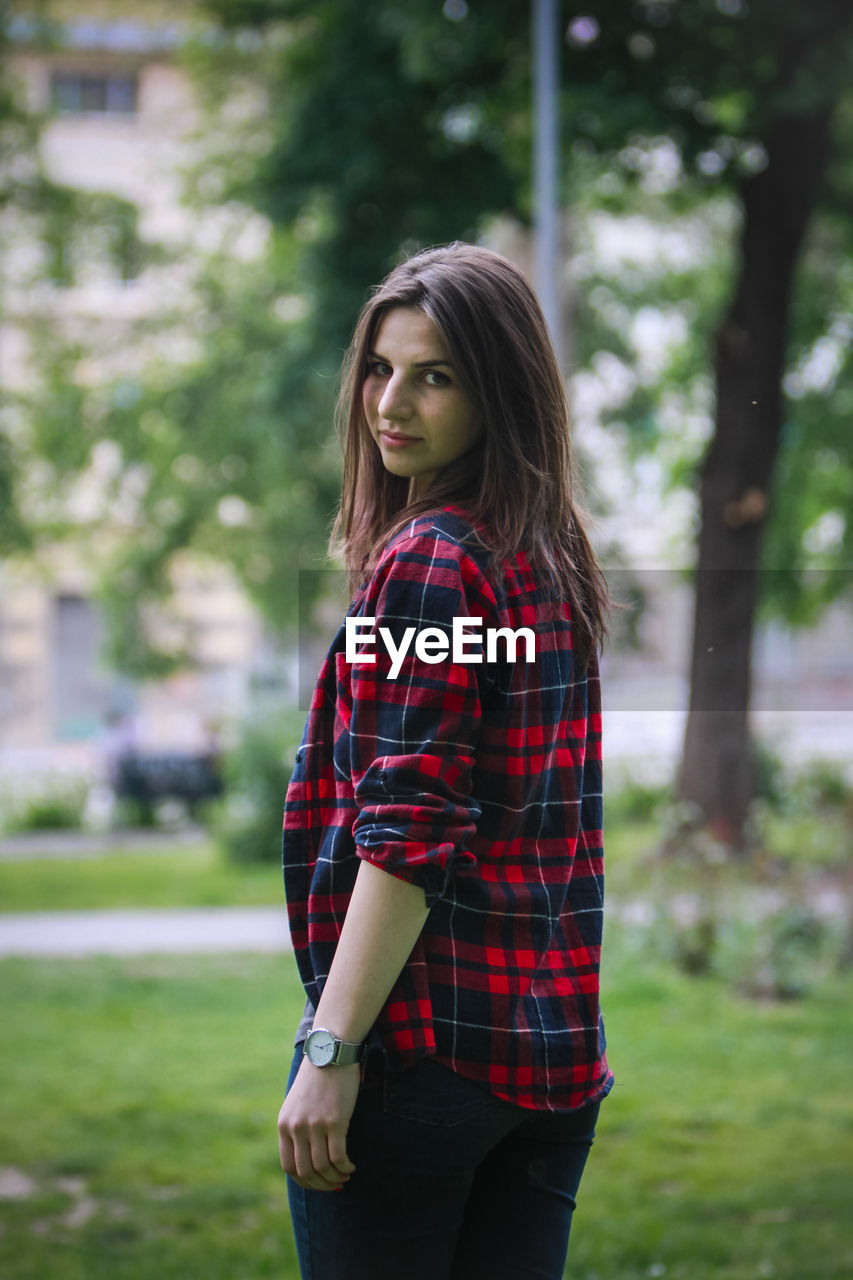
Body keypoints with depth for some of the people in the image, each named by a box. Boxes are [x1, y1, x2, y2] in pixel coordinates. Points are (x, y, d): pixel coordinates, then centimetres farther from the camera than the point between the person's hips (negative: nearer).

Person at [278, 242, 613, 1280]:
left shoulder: (424, 562, -12)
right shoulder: (556, 561, 13)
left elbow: (409, 836, -19)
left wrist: (330, 1052, -18)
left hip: (421, 1037, -8)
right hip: (557, 1049, 8)